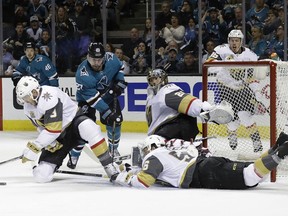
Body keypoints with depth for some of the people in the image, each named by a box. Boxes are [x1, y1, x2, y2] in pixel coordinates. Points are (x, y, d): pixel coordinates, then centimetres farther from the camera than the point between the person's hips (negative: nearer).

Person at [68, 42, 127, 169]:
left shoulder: (111, 59, -25)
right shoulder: (82, 74, -37)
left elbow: (120, 67, 1)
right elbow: (93, 98, -36)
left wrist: (120, 82, -12)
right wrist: (107, 113, -40)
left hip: (109, 93, 4)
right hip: (87, 97, -4)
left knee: (116, 120, 0)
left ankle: (113, 150, 24)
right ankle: (73, 156, -4)